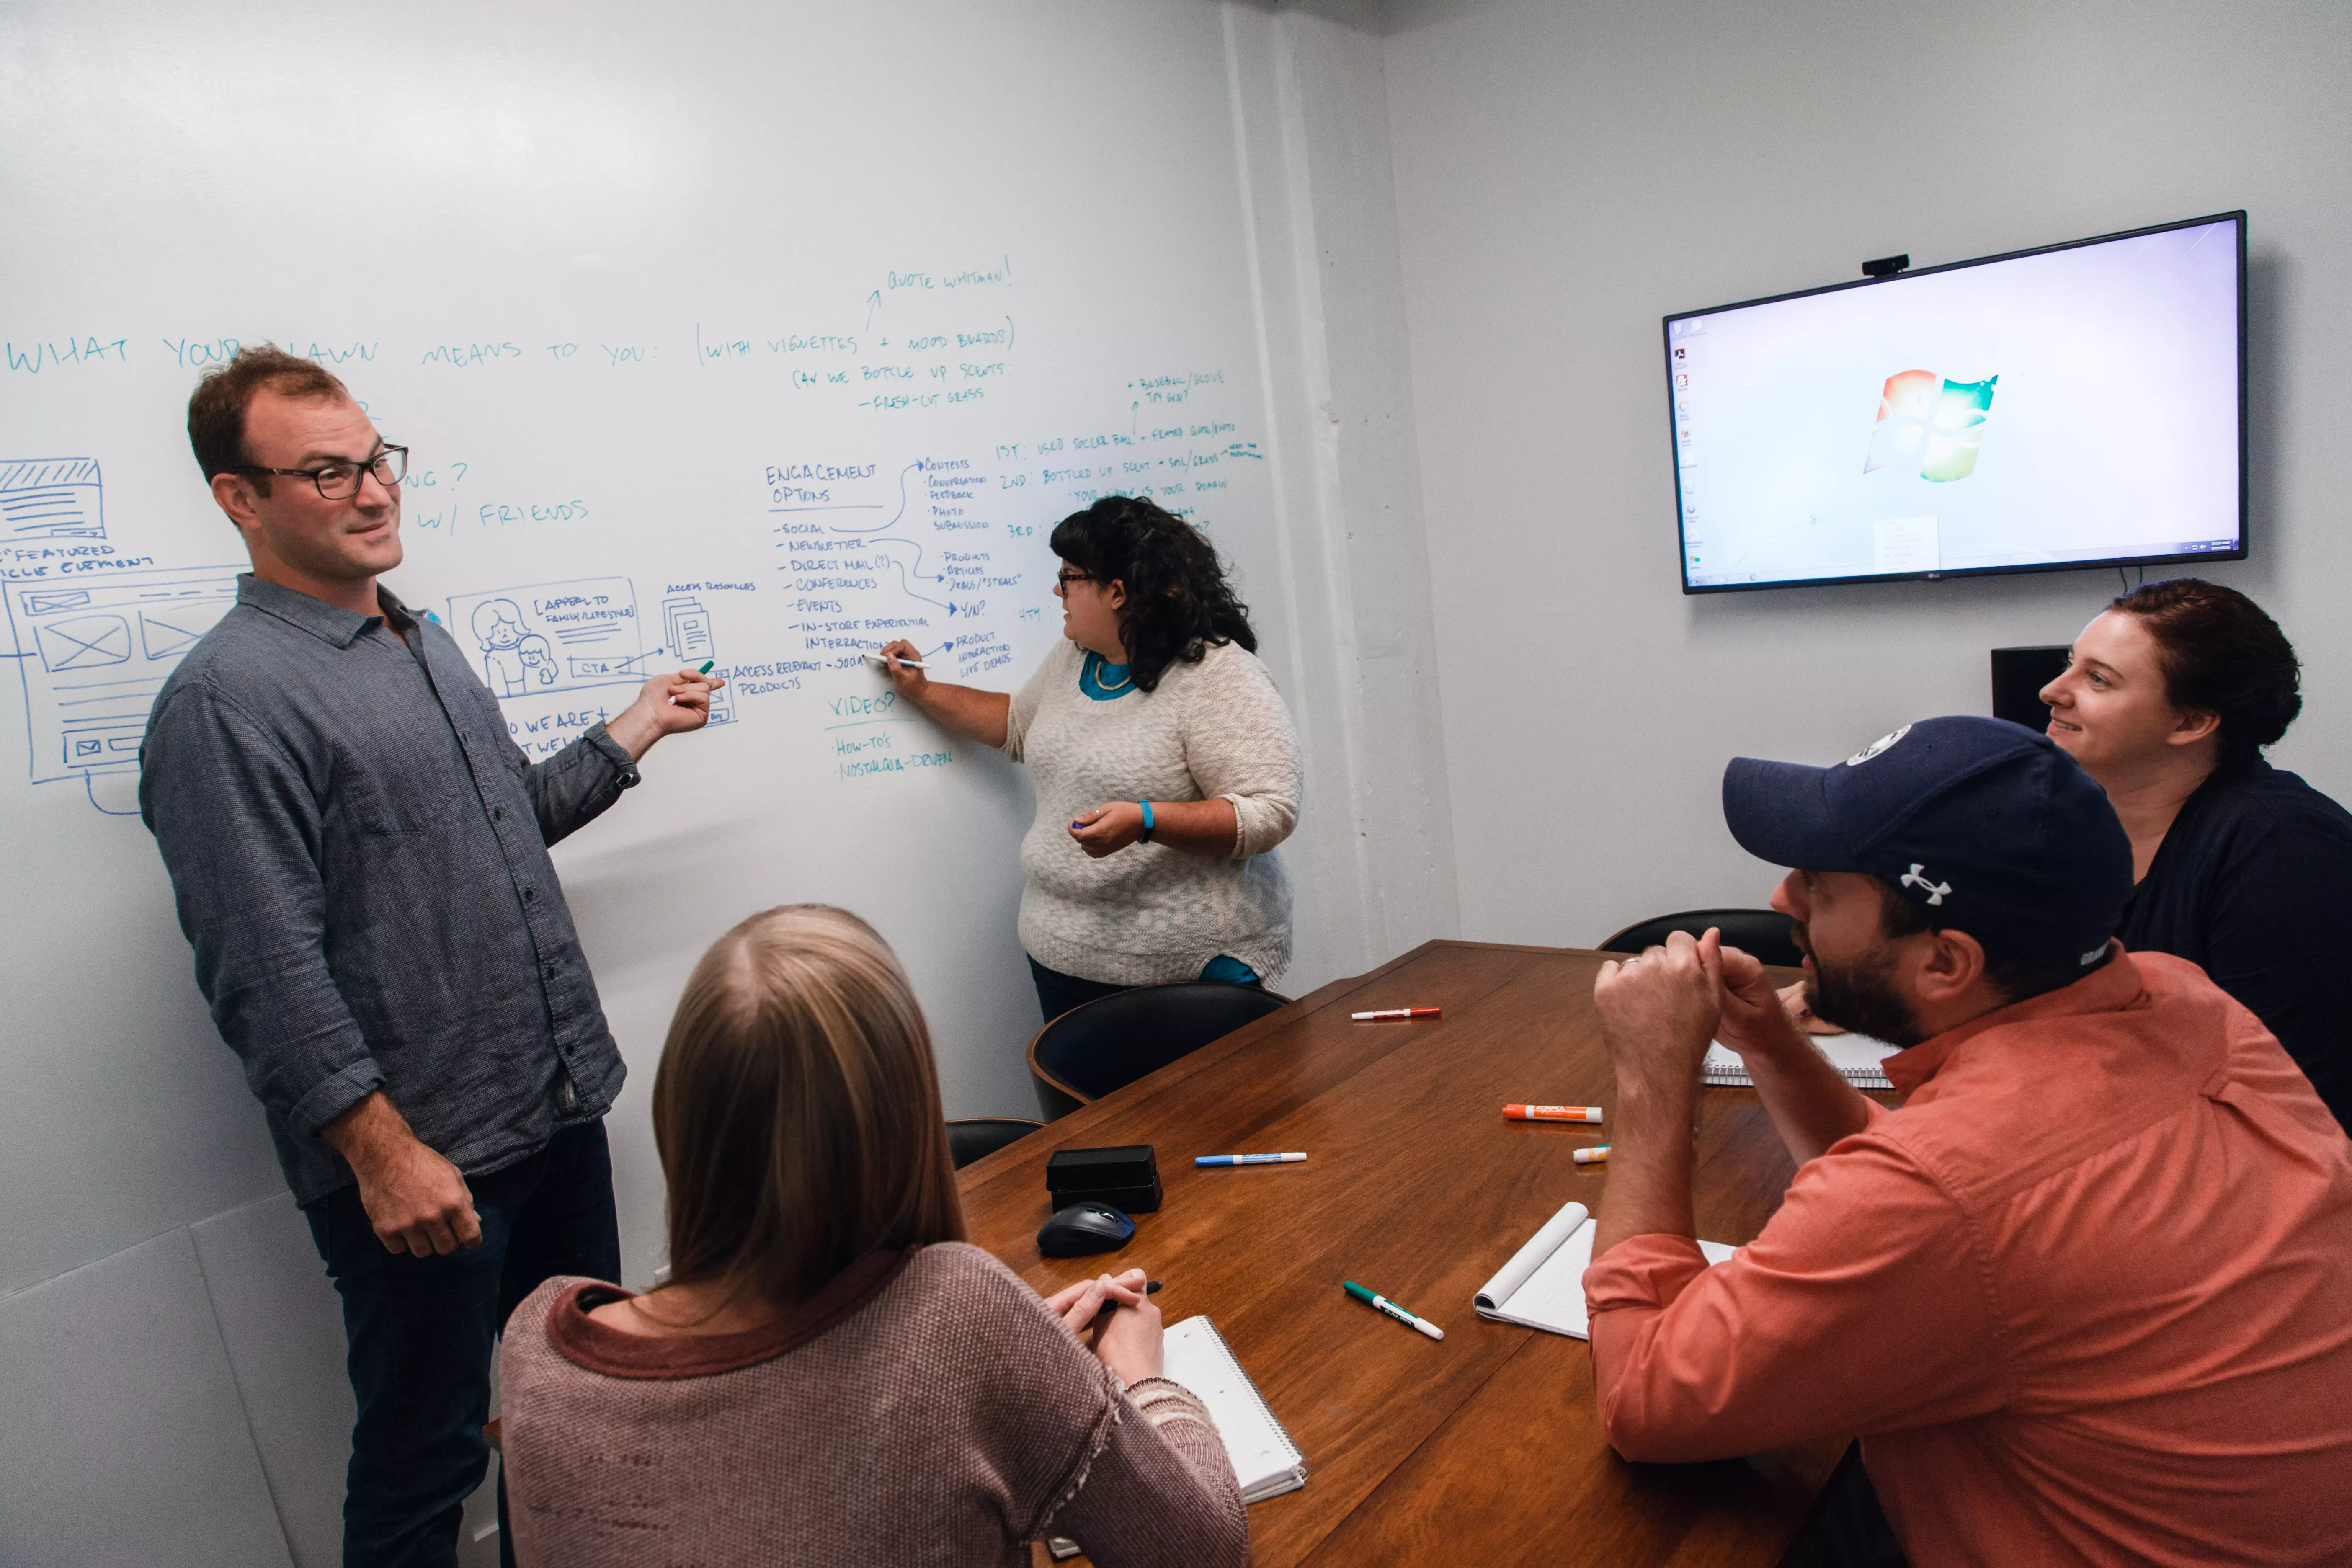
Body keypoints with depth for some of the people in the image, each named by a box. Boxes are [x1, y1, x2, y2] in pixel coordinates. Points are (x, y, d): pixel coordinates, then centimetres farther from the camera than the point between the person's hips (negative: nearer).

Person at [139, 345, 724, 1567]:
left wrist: (632, 734, 19)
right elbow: (267, 974, -21)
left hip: (559, 1111, 8)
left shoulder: (424, 645, 12)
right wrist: (382, 1148, -21)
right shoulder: (227, 700, -16)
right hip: (420, 1160, -8)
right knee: (425, 1459, 10)